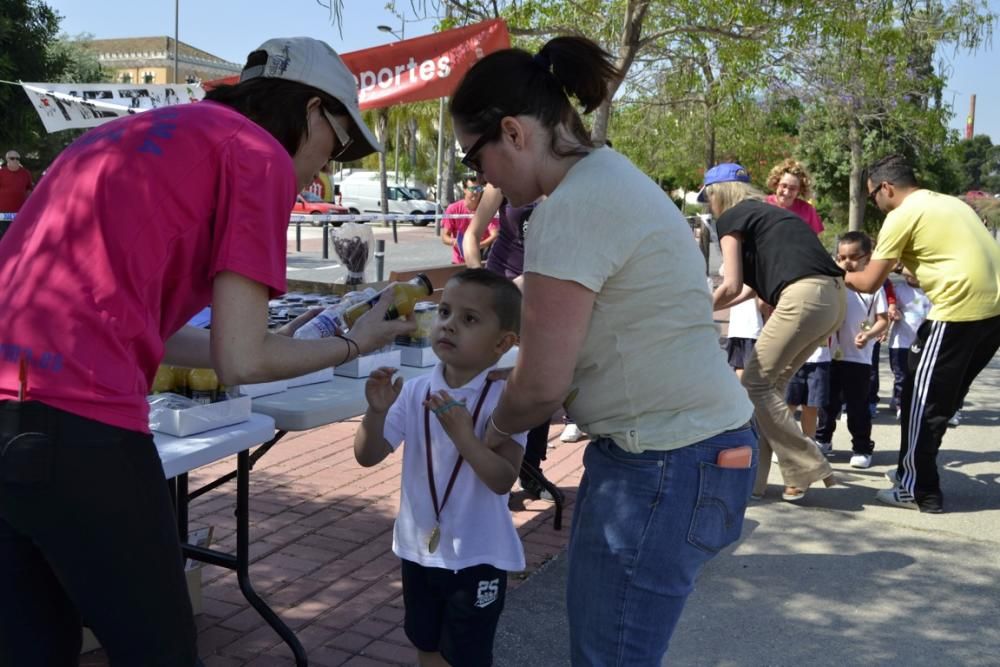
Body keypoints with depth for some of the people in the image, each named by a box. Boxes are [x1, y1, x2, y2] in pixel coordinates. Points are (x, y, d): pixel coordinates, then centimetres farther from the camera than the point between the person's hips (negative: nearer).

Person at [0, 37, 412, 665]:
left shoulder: (137, 133, 24)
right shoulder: (260, 153, 0)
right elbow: (239, 361, -4)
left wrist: (277, 344, 31)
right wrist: (353, 344, 14)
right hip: (73, 421, -8)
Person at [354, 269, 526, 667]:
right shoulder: (415, 392, -6)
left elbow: (503, 480, -24)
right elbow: (368, 456, -7)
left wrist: (463, 433, -37)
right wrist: (377, 411, -25)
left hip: (477, 556, -4)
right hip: (420, 547, 5)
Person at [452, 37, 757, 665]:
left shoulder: (573, 206, -19)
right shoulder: (606, 175, 13)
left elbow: (542, 384, -16)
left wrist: (494, 431, 4)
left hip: (668, 462, -10)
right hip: (673, 446, 10)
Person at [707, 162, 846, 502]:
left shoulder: (731, 218, 5)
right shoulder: (767, 213, 29)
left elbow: (732, 286, -1)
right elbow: (755, 284, 27)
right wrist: (712, 307, 32)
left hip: (804, 297, -9)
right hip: (833, 297, 9)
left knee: (756, 384, 1)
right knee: (770, 383, 14)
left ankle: (808, 469, 0)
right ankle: (751, 475, 15)